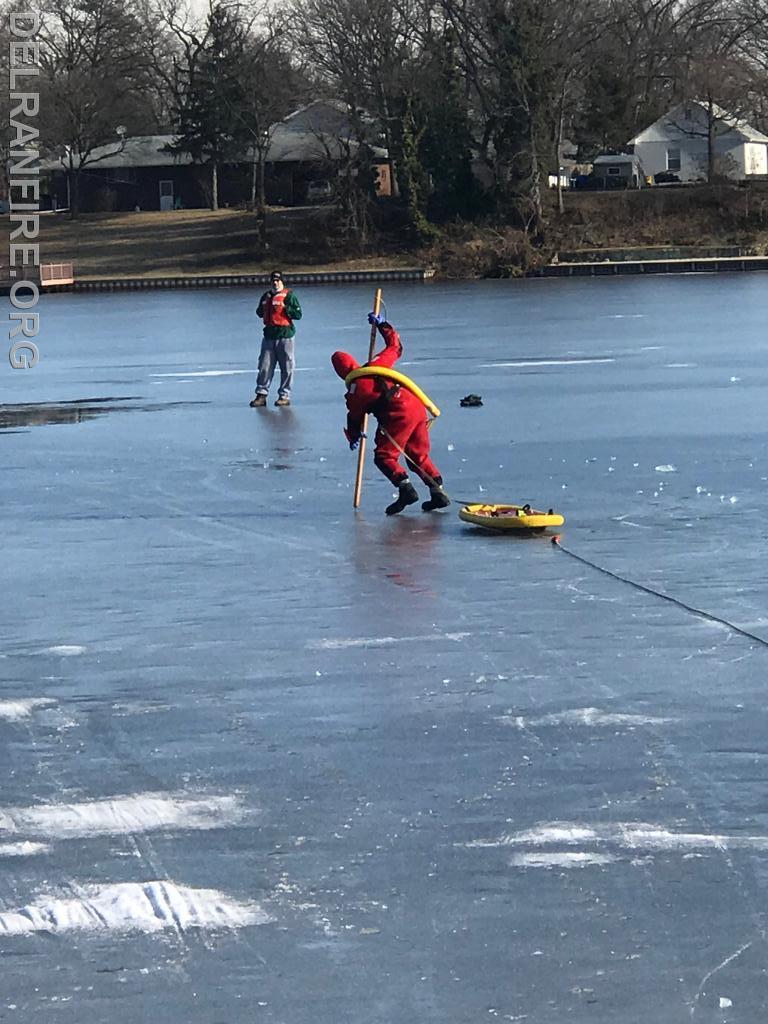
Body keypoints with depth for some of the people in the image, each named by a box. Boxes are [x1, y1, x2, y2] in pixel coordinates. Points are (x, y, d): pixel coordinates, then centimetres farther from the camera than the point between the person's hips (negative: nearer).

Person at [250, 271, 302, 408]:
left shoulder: (289, 295, -1)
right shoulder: (266, 296, 15)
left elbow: (298, 314, -6)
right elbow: (259, 313, 23)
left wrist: (285, 307, -18)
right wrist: (262, 309, 1)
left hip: (285, 335, -5)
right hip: (269, 334, 5)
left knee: (286, 367, -1)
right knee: (264, 366, 1)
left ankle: (284, 395, 5)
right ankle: (261, 395, 4)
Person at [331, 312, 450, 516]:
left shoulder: (354, 391, -2)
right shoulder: (377, 364, 11)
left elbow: (354, 417, 11)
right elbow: (395, 346, 27)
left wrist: (354, 436, 30)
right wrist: (382, 325, 36)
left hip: (398, 415, -7)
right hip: (417, 407, 7)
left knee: (384, 456, 2)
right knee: (419, 455, 18)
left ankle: (406, 489, -18)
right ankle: (438, 492, 12)